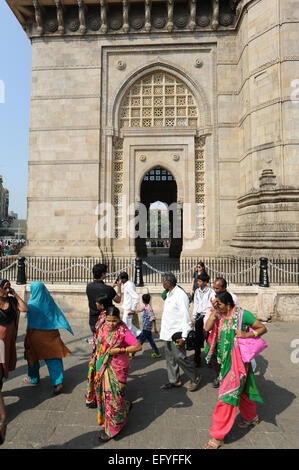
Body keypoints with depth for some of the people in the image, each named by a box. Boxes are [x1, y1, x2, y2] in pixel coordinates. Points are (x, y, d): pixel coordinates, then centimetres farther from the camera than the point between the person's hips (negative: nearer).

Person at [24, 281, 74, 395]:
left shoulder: (32, 304, -16)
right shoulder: (49, 300, -3)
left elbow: (30, 323, -12)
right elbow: (59, 315, 0)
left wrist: (27, 339, -2)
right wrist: (67, 327, 5)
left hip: (36, 334, -4)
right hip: (50, 333, 4)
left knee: (32, 354, 20)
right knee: (53, 357, 6)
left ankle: (33, 378, 37)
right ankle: (58, 382, -1)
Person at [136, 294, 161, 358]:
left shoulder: (149, 308, -24)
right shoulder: (145, 306, 4)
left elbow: (153, 318, -25)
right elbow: (140, 310, 24)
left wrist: (155, 328, -23)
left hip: (146, 328, -9)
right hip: (146, 328, 9)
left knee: (140, 341, 2)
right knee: (151, 340, 17)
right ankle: (157, 353, 26)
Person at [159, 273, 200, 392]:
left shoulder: (180, 295, -18)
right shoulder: (169, 294, 11)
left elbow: (185, 316, -19)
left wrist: (184, 336, -22)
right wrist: (163, 328, 19)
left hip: (176, 332, -9)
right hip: (168, 332, 9)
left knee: (180, 357, -5)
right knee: (170, 357, 14)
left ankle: (195, 378, 16)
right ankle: (174, 381, 28)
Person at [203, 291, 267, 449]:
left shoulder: (242, 314, -14)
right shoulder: (220, 316, 2)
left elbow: (263, 328, -8)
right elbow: (208, 328, -9)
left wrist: (247, 334, -23)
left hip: (237, 360, -6)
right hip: (225, 360, 6)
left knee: (229, 394, -2)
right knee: (241, 390, 25)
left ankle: (218, 436, 9)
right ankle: (251, 417, 50)